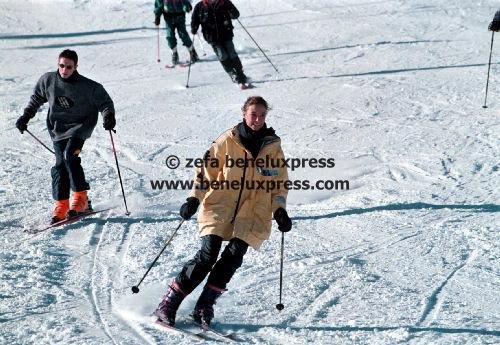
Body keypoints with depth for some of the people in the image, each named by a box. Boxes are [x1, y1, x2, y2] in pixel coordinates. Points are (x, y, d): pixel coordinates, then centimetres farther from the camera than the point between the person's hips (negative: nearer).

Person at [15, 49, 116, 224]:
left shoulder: (88, 86, -16)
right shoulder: (47, 81, -6)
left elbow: (104, 101, -6)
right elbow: (36, 99, 13)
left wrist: (109, 117, -24)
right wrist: (25, 117, 11)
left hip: (79, 126, -3)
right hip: (58, 129, 3)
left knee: (70, 155, -24)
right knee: (60, 166, -4)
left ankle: (81, 197, -16)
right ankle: (61, 206, 1)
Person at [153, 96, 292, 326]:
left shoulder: (273, 146, 7)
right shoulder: (228, 140, 1)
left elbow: (279, 182, 14)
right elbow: (207, 169, 4)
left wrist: (280, 210, 3)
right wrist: (194, 198, -6)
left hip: (253, 213, 2)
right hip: (220, 205, -2)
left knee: (233, 255, -17)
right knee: (207, 255, -14)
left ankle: (204, 307, -6)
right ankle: (168, 305, -6)